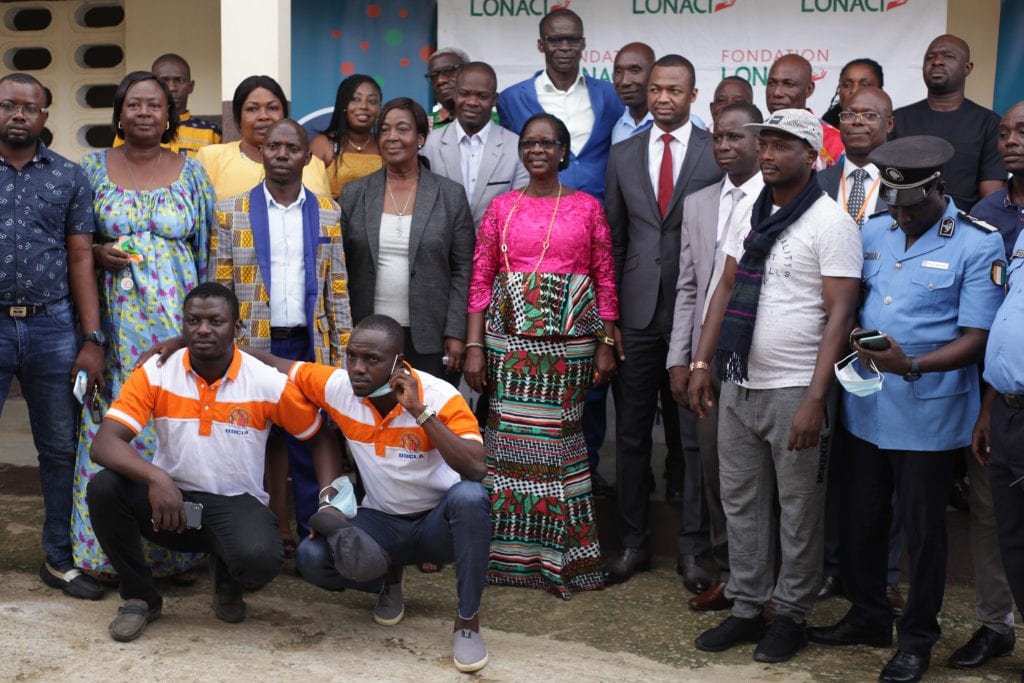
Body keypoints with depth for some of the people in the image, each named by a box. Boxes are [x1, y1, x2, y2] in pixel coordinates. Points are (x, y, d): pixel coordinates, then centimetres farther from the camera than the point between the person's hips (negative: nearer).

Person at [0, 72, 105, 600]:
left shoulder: (68, 176, 7)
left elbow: (81, 259, 5)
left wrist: (92, 340, -1)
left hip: (53, 326, 1)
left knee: (61, 447, 7)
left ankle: (59, 557, 19)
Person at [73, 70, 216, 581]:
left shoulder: (192, 172, 7)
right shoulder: (94, 167, 7)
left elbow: (208, 249, 8)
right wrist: (98, 253, -9)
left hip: (178, 319, 0)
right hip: (116, 321, 0)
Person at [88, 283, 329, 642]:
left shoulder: (269, 383, -10)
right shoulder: (155, 374, -8)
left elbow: (318, 435, 4)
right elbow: (104, 443, -17)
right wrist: (156, 478, -36)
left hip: (236, 503, -2)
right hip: (171, 497, 2)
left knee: (261, 559, -34)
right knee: (104, 488, -27)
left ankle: (227, 583, 10)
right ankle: (140, 595, 0)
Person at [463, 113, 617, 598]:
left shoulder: (587, 207, 7)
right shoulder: (501, 207, 8)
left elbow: (605, 280, 6)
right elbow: (480, 280, 5)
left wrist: (606, 345, 0)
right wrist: (474, 347, -2)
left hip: (570, 340, -1)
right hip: (510, 338, 1)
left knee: (560, 436, 0)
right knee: (509, 435, -1)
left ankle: (560, 554, 14)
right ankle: (509, 551, 12)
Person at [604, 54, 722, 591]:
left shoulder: (718, 153, -1)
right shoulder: (623, 155, 9)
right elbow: (614, 240, 9)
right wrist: (608, 316, 3)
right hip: (637, 314, 3)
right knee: (631, 433, 9)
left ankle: (692, 547, 19)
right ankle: (632, 543, 23)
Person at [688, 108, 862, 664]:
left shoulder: (831, 222, -9)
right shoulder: (751, 214, 9)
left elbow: (840, 314, -14)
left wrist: (815, 398, -20)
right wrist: (702, 363, 8)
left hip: (794, 391, -6)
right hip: (739, 385, 6)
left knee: (798, 512, 7)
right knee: (741, 503, 13)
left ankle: (790, 616, 22)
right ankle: (746, 609, 26)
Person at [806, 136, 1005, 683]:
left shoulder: (977, 247, -10)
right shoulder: (872, 234, 6)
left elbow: (976, 339, -14)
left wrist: (911, 366, -28)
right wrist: (854, 341, -6)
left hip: (928, 413, -5)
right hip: (864, 406, 5)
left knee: (922, 529, 9)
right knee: (861, 519, 16)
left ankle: (917, 637, 27)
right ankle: (868, 616, 36)